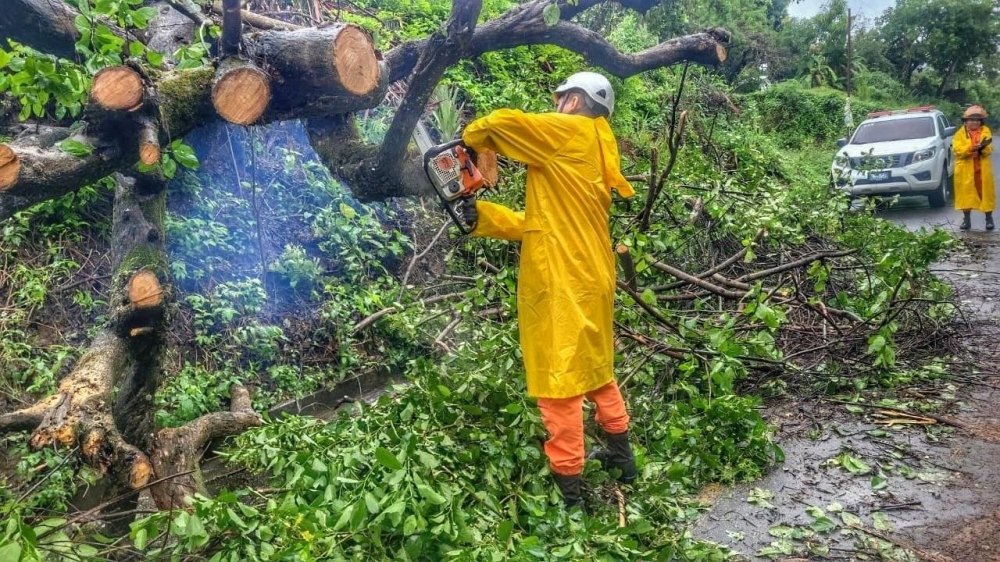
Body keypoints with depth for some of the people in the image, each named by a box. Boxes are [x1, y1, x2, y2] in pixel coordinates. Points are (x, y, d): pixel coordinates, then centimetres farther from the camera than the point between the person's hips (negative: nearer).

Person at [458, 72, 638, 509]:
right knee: (594, 369, 23)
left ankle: (568, 485, 9)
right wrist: (483, 216, 9)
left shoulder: (575, 132, -6)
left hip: (565, 285, -10)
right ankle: (621, 455, 37)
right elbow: (538, 224, 14)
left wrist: (469, 138, 4)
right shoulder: (590, 160, 19)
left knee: (559, 381, -1)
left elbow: (503, 123, -17)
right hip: (589, 280, 10)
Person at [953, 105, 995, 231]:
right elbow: (957, 150, -9)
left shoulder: (985, 131, 7)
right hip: (965, 170, -1)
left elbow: (989, 150, -1)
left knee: (985, 192, 2)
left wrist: (983, 147, -22)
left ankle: (989, 219, 11)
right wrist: (970, 148, -25)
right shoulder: (960, 133, 4)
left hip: (982, 169, 1)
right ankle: (967, 219, 9)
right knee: (966, 193, 1)